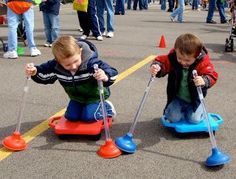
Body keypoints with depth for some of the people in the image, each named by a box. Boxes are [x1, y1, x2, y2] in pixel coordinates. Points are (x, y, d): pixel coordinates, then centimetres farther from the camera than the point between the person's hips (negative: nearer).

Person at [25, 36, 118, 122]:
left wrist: (105, 77, -67)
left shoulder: (92, 63, -38)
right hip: (76, 96, 5)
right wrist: (35, 72, -31)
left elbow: (112, 73, -42)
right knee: (71, 116, 1)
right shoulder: (55, 66, -25)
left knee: (88, 117, -15)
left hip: (94, 95, -5)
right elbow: (43, 74, -8)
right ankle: (83, 106, 31)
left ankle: (106, 107, 14)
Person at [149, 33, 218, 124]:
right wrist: (157, 67, -40)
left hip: (194, 99, -1)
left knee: (195, 120, -8)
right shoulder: (172, 58, -19)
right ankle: (169, 109, 27)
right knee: (173, 118, -8)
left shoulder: (203, 62, -23)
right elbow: (162, 61, -14)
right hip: (177, 98, 1)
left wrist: (204, 81, -52)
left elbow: (212, 76, -28)